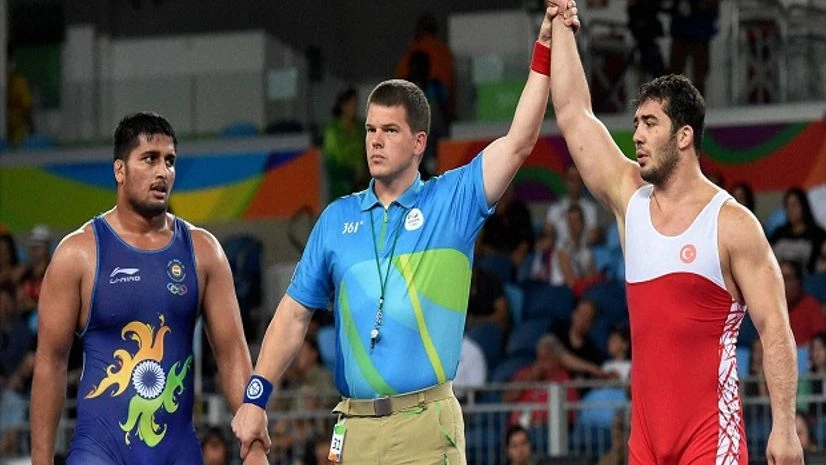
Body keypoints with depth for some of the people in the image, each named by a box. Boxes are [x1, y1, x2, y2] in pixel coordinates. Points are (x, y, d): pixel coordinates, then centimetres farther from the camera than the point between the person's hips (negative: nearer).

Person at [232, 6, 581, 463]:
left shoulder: (452, 201, 5)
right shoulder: (337, 218, 12)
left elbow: (518, 143, -6)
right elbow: (294, 313, 12)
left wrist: (544, 50, -12)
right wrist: (255, 397, 3)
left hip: (426, 422, -3)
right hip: (355, 425, 3)